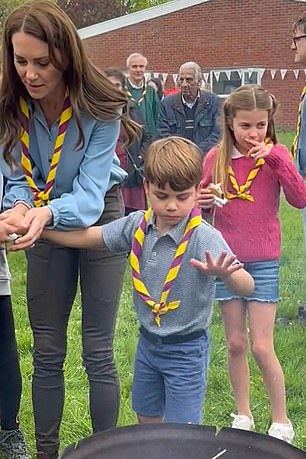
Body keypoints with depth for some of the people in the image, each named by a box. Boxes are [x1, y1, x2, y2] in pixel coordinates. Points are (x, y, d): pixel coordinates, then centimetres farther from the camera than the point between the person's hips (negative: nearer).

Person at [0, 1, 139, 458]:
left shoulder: (99, 108, -26)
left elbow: (89, 194, -29)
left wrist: (48, 213, -50)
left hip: (99, 214, -3)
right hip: (48, 219, 3)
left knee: (98, 352, 1)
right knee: (46, 352, 9)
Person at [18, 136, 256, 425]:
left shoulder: (203, 237, -24)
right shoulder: (137, 225, -7)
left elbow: (246, 287, -32)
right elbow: (88, 237, 6)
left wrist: (223, 273, -54)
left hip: (186, 350, -6)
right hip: (148, 343, 6)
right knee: (147, 423, 22)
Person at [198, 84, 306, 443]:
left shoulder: (275, 155, -4)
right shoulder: (216, 158, -1)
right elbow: (200, 205, 8)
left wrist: (275, 158, -21)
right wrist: (201, 202, -15)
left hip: (263, 263, -2)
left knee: (262, 347, -3)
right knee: (235, 343, 12)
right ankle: (243, 415, 28)